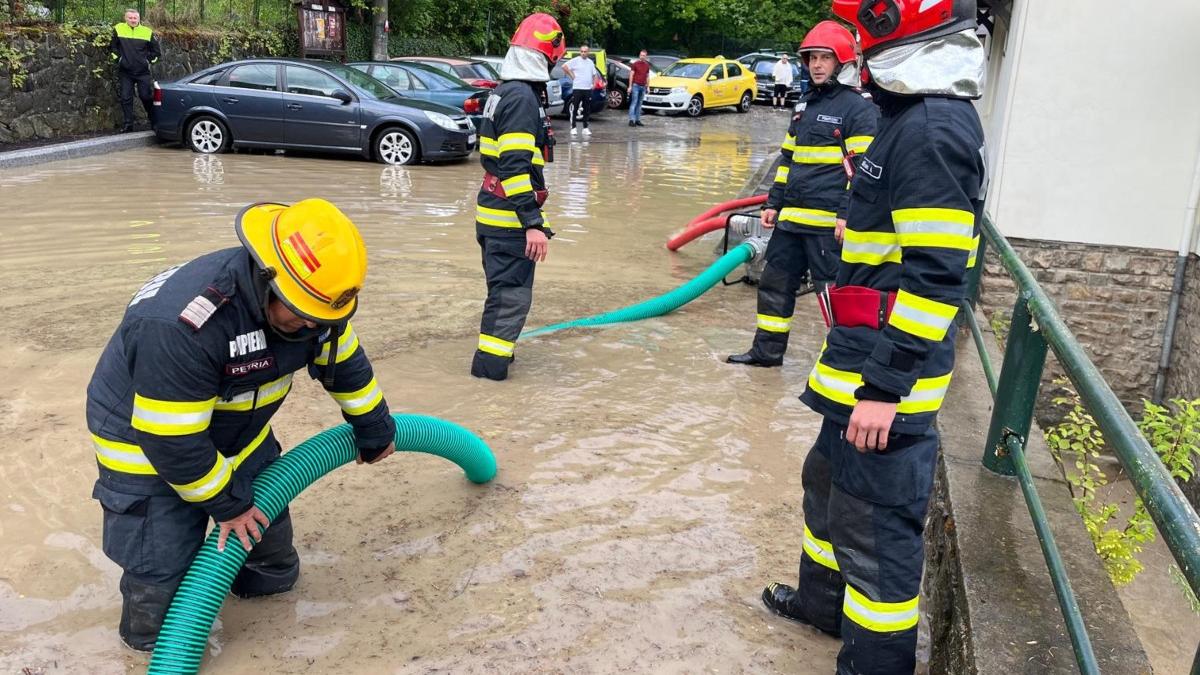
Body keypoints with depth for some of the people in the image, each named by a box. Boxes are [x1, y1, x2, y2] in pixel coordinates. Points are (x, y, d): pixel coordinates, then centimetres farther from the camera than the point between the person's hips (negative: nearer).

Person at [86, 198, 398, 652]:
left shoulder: (306, 297, -17)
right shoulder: (180, 325, -40)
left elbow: (343, 362, 2)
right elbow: (174, 441, -31)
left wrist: (374, 430, 14)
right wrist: (225, 504, -18)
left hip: (237, 435, 7)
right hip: (148, 445, -6)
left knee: (271, 547, 16)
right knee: (160, 580, -6)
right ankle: (150, 632, 23)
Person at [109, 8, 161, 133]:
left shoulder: (147, 32, -1)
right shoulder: (118, 29, 0)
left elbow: (156, 51, 9)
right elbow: (112, 46, 10)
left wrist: (148, 60, 2)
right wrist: (118, 58, 2)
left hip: (143, 72, -1)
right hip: (125, 72, 1)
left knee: (147, 97, 1)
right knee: (125, 98, 1)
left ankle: (154, 122, 17)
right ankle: (128, 124, 8)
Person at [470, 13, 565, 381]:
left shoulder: (505, 92, 14)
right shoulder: (524, 98, -17)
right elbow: (516, 167, -24)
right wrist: (534, 223, -25)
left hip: (493, 213, 10)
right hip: (510, 219, -10)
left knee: (504, 287, 21)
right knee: (513, 292, -3)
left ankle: (494, 348, 33)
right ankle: (491, 361, 0)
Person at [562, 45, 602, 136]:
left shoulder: (590, 62, 16)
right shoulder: (575, 61, -2)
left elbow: (595, 74, 26)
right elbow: (564, 66, -10)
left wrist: (594, 84, 12)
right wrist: (571, 75, -8)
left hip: (588, 89, 5)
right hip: (577, 88, -5)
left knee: (587, 110, 7)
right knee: (574, 109, -5)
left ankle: (585, 128, 13)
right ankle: (573, 128, -1)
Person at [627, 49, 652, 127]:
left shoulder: (647, 65, 12)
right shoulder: (635, 64, -2)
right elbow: (631, 75, -4)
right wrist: (630, 86, -9)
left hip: (643, 86, 5)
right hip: (636, 85, -5)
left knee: (639, 104, 7)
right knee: (634, 103, -10)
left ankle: (638, 120, 10)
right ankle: (631, 120, -13)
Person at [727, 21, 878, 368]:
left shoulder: (859, 109, -7)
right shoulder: (805, 105, 17)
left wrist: (847, 215, -19)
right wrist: (773, 203, 17)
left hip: (828, 220, -8)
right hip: (792, 216, 8)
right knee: (775, 282, 13)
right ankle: (767, 349, 26)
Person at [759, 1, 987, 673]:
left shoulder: (934, 130, -19)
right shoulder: (919, 117, 13)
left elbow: (934, 277, -25)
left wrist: (884, 387, -24)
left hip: (886, 379, -11)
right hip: (866, 364, 11)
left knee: (875, 526, 0)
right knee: (830, 480, 26)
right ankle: (824, 599, 47)